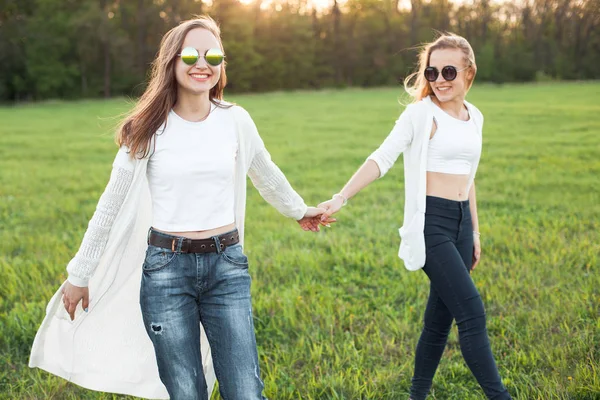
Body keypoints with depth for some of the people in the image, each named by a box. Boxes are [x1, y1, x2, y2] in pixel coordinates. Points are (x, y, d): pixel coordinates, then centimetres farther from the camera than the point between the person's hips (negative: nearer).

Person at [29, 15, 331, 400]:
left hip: (227, 266, 2)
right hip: (167, 270, -1)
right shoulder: (149, 129, -3)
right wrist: (79, 276, 7)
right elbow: (110, 206, 3)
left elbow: (266, 175, 21)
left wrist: (299, 210, 35)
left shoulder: (236, 120, 1)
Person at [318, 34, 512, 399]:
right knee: (472, 313, -10)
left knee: (440, 317, 11)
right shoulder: (422, 113, -8)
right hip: (431, 222, -7)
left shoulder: (474, 117, 12)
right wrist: (341, 198, -28)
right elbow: (382, 159, -17)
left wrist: (475, 231, 21)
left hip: (461, 222, 7)